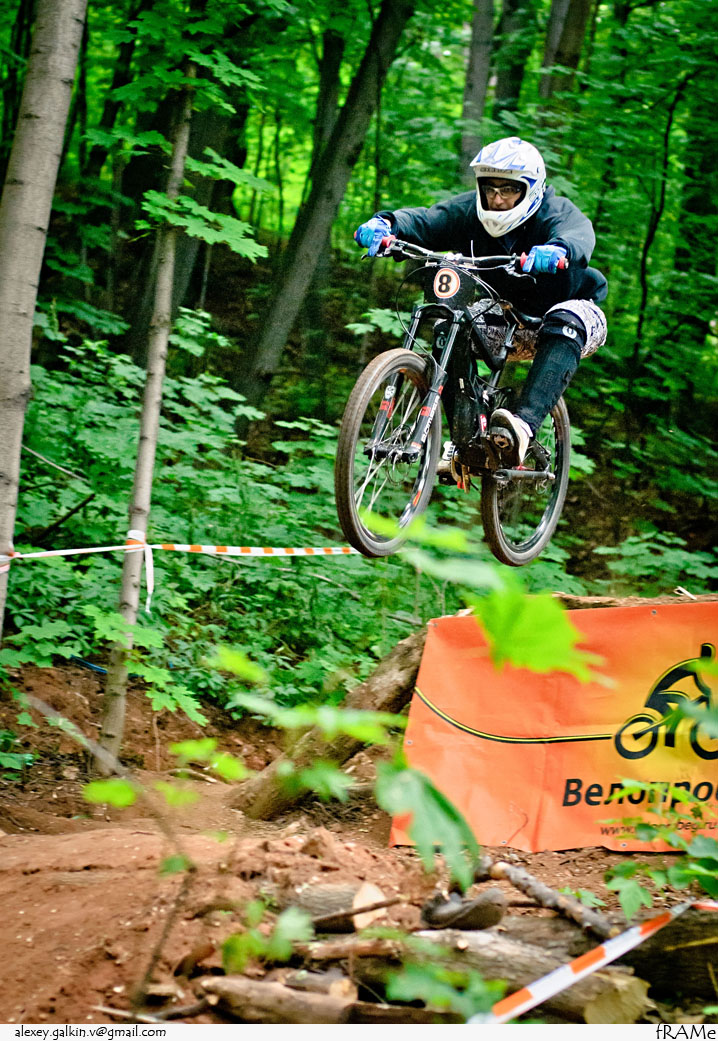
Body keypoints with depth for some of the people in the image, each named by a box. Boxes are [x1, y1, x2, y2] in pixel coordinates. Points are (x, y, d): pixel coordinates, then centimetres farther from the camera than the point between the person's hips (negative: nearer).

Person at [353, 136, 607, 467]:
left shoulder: (557, 213, -20)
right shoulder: (469, 211, -9)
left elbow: (578, 234, -43)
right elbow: (424, 221, -23)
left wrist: (556, 251, -68)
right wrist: (384, 224, -46)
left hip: (571, 309, -5)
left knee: (564, 323, -39)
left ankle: (523, 426, -56)